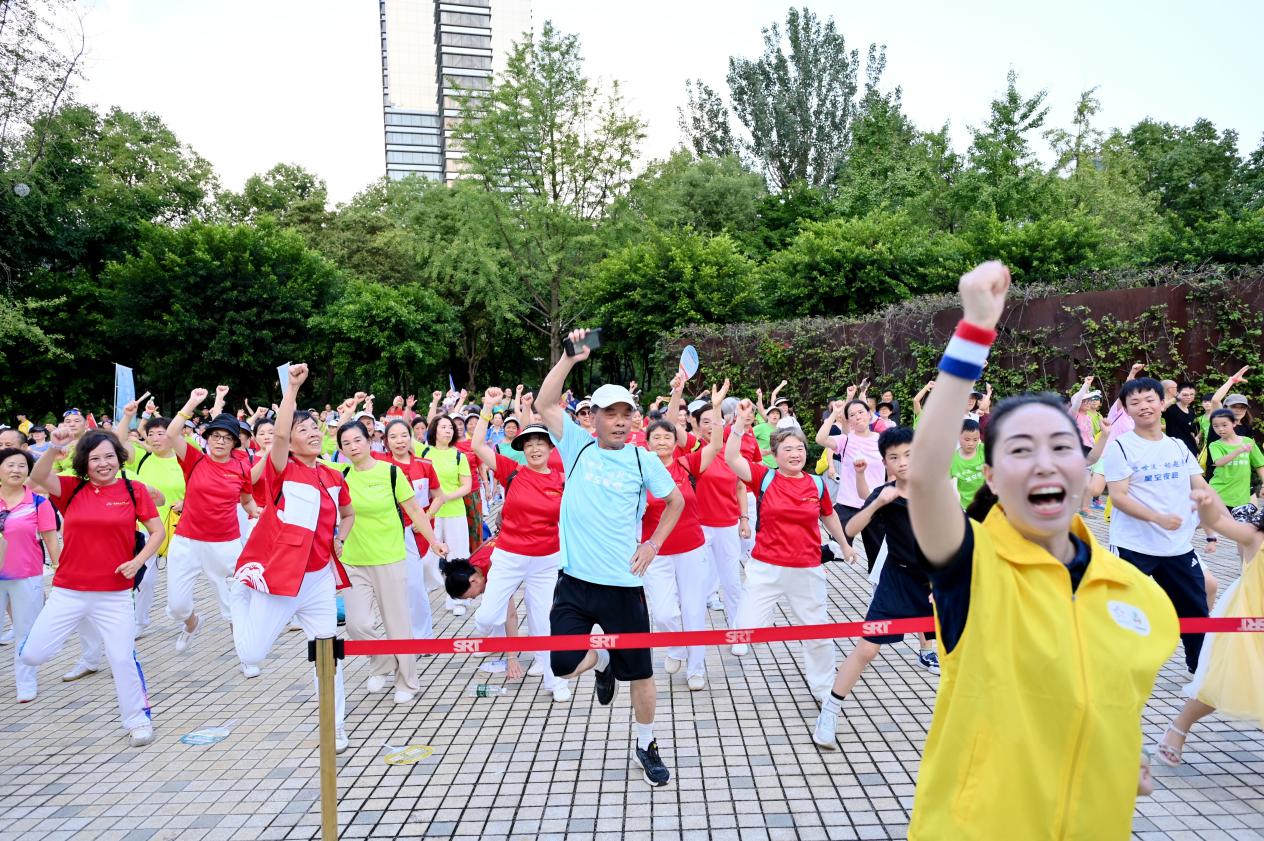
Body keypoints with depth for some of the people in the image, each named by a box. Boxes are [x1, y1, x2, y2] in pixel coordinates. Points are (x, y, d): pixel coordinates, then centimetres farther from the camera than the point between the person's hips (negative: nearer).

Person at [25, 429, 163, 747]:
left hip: (114, 595, -2)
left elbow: (158, 531, 1)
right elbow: (37, 478, -19)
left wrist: (138, 561, -14)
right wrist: (54, 449, -36)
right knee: (31, 655, 1)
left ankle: (138, 720, 19)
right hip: (68, 592, 2)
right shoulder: (71, 488, 0)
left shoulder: (134, 490, -3)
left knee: (123, 658, 0)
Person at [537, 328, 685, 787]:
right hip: (575, 581, 1)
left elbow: (676, 501, 12)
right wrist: (571, 358, -17)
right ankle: (602, 661, 32)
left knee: (640, 673, 8)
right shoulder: (578, 445, 0)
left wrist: (654, 544, 3)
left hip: (623, 583, 0)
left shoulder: (643, 460, -1)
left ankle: (646, 746, 32)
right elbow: (545, 405, -9)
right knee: (564, 667, -4)